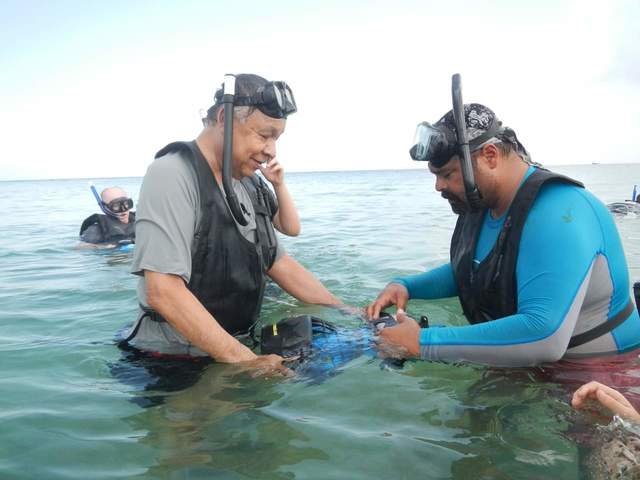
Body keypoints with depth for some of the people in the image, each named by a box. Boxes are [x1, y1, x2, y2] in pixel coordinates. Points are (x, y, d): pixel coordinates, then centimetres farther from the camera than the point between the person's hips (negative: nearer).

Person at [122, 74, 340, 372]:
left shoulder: (248, 186, 9)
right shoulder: (172, 176, -16)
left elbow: (280, 264, 13)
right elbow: (163, 291, -24)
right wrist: (246, 361, -24)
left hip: (240, 345, 7)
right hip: (173, 356, -6)